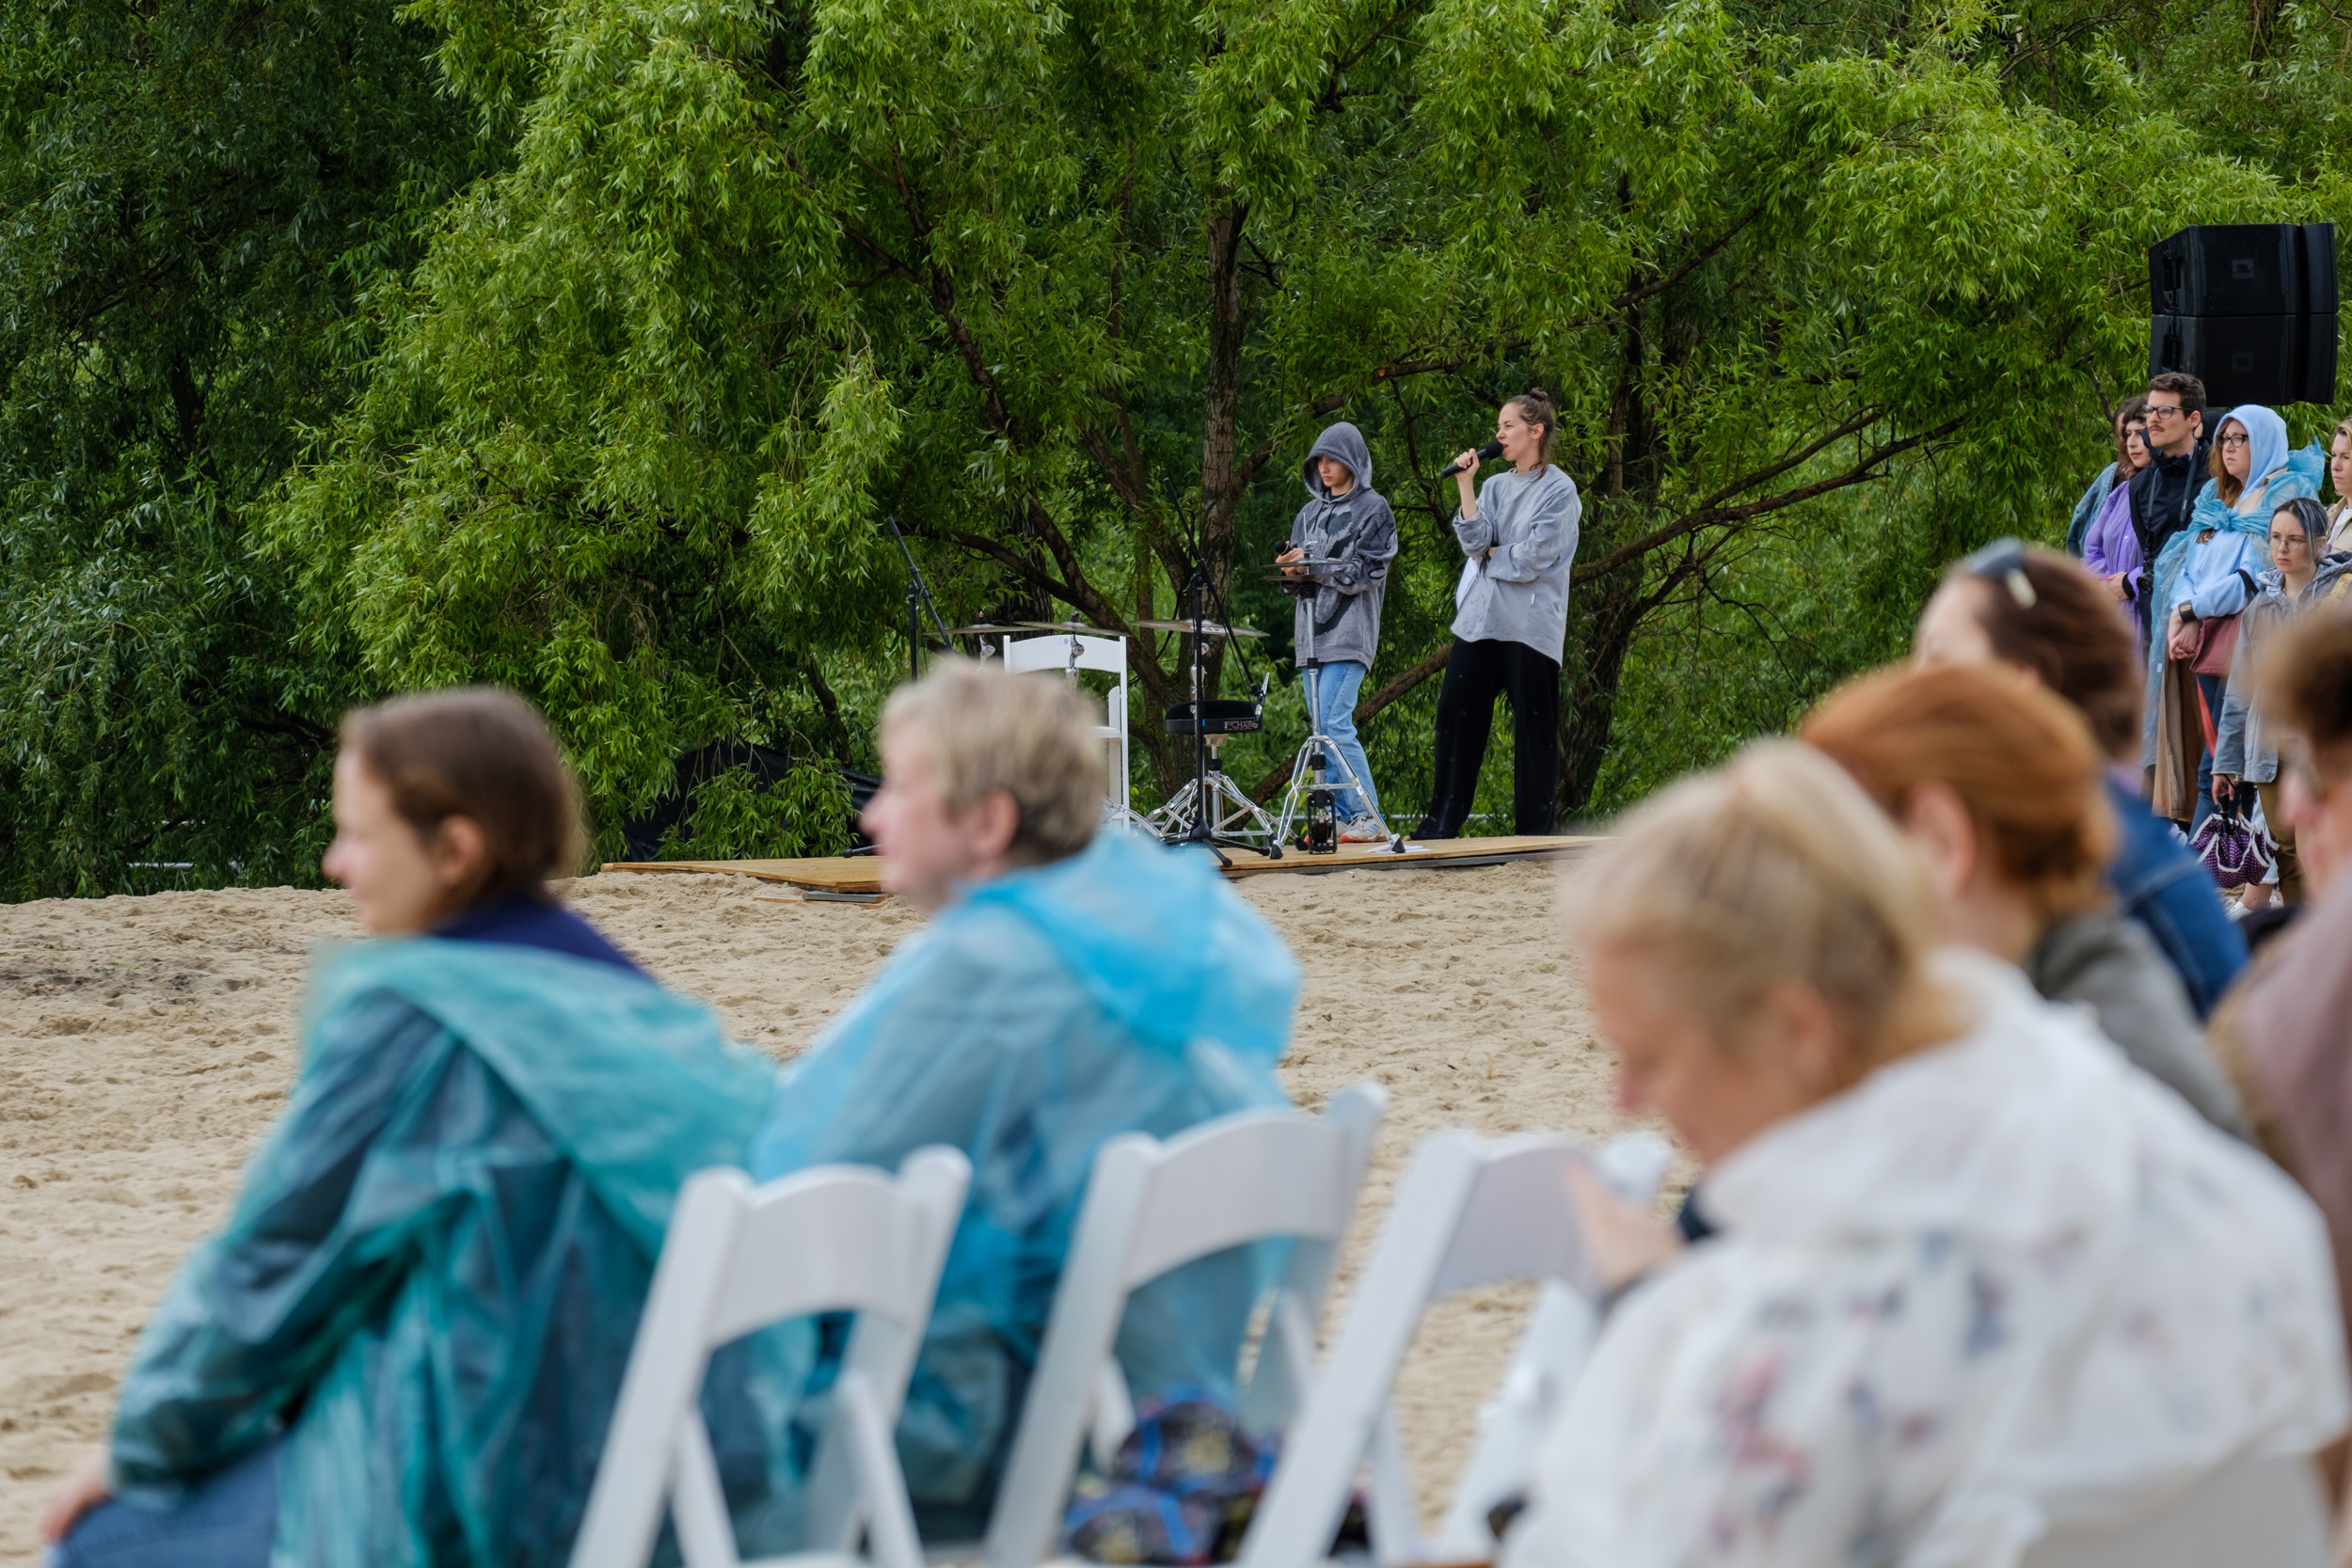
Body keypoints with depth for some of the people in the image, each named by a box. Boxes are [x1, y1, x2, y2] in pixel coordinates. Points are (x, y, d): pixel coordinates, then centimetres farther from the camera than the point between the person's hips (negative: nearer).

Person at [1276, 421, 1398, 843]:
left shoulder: (1373, 509, -1)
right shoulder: (1311, 512, 19)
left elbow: (1369, 572, -9)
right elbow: (1298, 572, 18)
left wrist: (1312, 566, -15)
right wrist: (1292, 571, -6)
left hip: (1349, 630, -7)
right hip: (1311, 630, 7)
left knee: (1334, 723, -17)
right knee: (1323, 728, 4)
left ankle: (1369, 818, -14)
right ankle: (1342, 818, 8)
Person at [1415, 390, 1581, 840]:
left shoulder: (1559, 490, -2)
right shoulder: (1495, 487, 16)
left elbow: (1533, 557, -12)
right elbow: (1476, 542, 0)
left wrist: (1490, 554, 1)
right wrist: (1464, 486, -3)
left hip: (1531, 623, -6)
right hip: (1479, 618, 6)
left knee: (1534, 727, -2)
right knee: (1456, 712, 0)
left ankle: (1533, 829, 2)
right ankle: (1442, 823, 4)